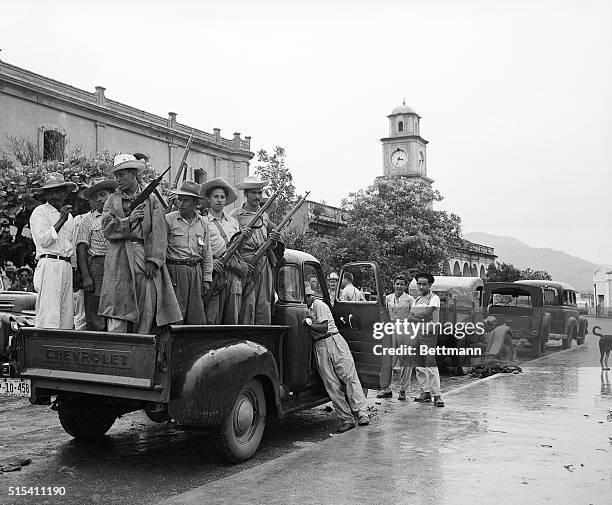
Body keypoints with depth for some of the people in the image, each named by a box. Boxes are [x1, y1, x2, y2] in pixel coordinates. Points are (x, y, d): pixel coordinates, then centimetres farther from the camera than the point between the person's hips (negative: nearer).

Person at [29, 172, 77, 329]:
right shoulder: (39, 212, 1)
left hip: (67, 267, 7)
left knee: (67, 318, 4)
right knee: (48, 317, -13)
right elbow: (42, 240, -11)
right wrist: (61, 220, -13)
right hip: (49, 265, -7)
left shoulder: (69, 216, 22)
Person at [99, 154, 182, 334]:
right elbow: (107, 228, 3)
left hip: (146, 258, 0)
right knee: (117, 310, -5)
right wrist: (128, 220, -11)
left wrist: (154, 260, -9)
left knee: (147, 309, -2)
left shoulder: (152, 199, 11)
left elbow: (158, 232, 2)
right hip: (120, 259, 0)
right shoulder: (113, 200, 15)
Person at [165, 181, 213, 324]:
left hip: (196, 271, 4)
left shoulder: (202, 222, 11)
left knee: (197, 318, 5)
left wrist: (207, 279, 10)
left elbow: (207, 253, 15)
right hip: (175, 271, -4)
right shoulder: (169, 219, -2)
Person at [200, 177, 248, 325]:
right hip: (214, 274, -5)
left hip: (234, 274, 5)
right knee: (211, 320, -7)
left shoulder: (233, 222, 22)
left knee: (232, 320, 4)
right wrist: (210, 261, -18)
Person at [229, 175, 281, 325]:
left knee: (265, 306, 3)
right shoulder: (236, 215, 0)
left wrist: (274, 239, 2)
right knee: (247, 306, -10)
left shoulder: (264, 216, 20)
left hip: (265, 266, 6)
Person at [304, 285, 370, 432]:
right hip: (319, 347, 7)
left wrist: (307, 323, -12)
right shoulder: (306, 308, 19)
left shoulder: (318, 304, -5)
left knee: (350, 378, -8)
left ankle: (362, 414, -10)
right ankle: (347, 419, 0)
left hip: (333, 342, -7)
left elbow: (323, 327, -14)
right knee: (332, 385, -1)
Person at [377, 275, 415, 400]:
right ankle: (387, 389, 8)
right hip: (390, 330, 2)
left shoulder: (410, 300, 3)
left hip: (405, 331, -2)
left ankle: (403, 390, 13)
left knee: (406, 362, 3)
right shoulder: (388, 298, 12)